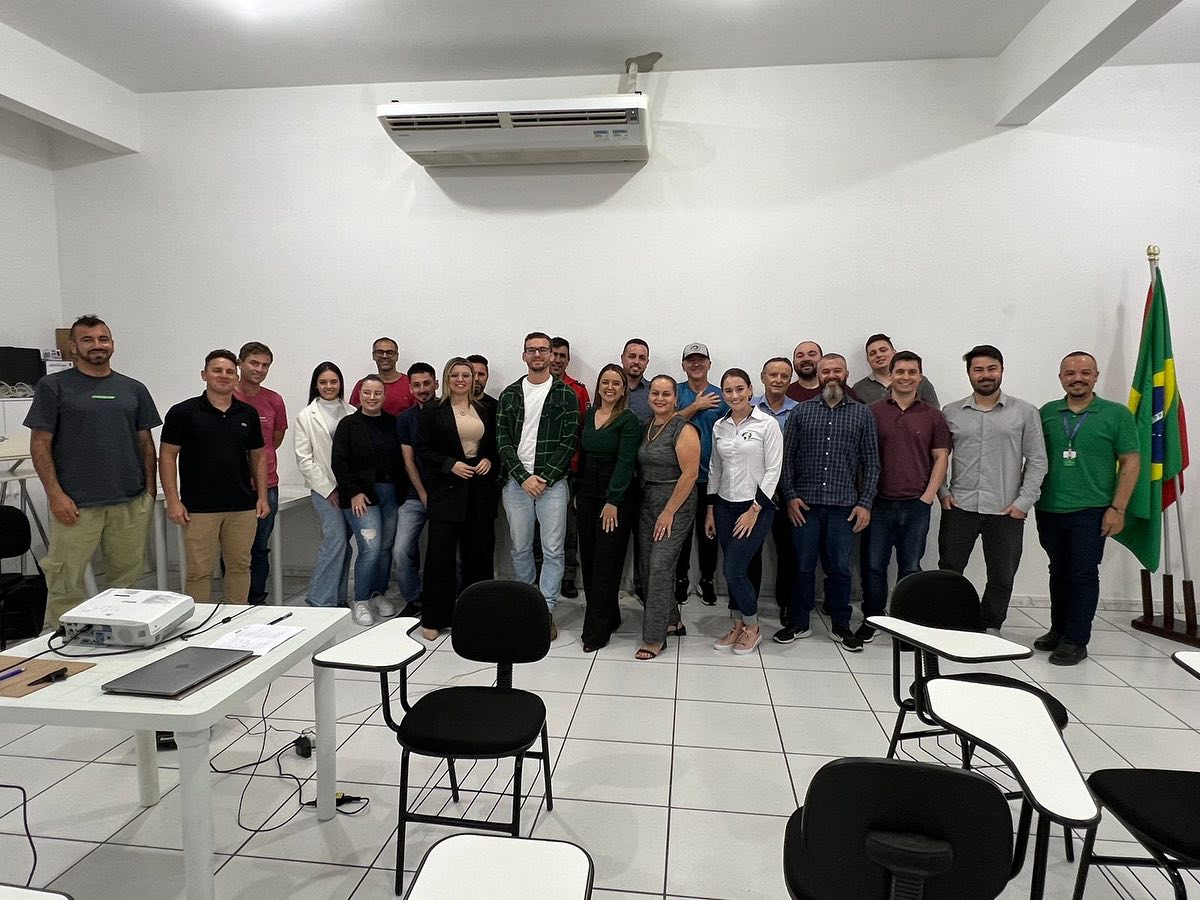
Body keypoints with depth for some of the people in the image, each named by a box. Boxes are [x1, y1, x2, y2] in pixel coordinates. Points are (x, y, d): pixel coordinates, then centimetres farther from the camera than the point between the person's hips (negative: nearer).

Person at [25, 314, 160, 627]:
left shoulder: (134, 389, 10)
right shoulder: (53, 387, 1)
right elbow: (40, 444, -2)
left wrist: (151, 491, 6)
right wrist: (56, 494, -10)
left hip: (131, 502, 3)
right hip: (76, 504, -3)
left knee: (127, 577, 10)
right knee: (66, 582, 3)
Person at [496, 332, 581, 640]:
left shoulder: (565, 394, 2)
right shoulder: (509, 394, 9)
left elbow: (570, 441, -3)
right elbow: (502, 440, 3)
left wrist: (545, 478, -11)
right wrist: (524, 477, -9)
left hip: (552, 483, -2)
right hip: (516, 482, 2)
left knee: (552, 551, 0)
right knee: (520, 548, 12)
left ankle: (546, 611, 10)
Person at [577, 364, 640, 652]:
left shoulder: (629, 420, -8)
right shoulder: (589, 415, 11)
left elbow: (625, 462, -13)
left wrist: (613, 501, -17)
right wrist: (577, 491, 12)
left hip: (616, 498, -6)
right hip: (588, 495, 6)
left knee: (606, 563, -3)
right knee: (588, 559, 9)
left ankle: (597, 630, 5)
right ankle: (608, 616, 24)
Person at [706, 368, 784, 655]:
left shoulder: (767, 424, -8)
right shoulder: (719, 426, 7)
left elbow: (773, 470, -10)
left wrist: (754, 510, -13)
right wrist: (710, 509, 10)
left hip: (756, 507, -5)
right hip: (725, 506, 5)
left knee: (734, 570, -8)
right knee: (732, 571, 8)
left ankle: (752, 627, 14)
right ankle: (738, 626, 26)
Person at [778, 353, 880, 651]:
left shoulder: (863, 414, 6)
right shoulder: (801, 411, 6)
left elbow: (871, 462, 5)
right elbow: (786, 456, 4)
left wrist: (865, 503, -2)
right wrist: (790, 495, -4)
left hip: (844, 505, 0)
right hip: (805, 503, 0)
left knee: (839, 567, 8)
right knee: (803, 566, 8)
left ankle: (841, 626, 23)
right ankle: (799, 623, 22)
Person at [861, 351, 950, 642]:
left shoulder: (933, 415, 6)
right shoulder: (873, 412, 2)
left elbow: (941, 457, 6)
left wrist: (929, 494, -4)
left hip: (916, 504, 1)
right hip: (879, 502, 0)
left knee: (910, 567, 9)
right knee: (874, 565, 5)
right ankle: (871, 619, 19)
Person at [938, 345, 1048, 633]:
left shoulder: (1025, 412, 3)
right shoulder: (951, 412, 6)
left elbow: (1037, 461, 2)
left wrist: (1024, 502, -6)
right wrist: (943, 493, -2)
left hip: (1006, 511, 0)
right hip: (959, 507, 0)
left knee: (1002, 577, 10)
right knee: (949, 571, 4)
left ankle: (990, 629, 26)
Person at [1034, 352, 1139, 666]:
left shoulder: (1117, 414, -1)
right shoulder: (1046, 413, 6)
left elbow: (1130, 463, -2)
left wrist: (1117, 508, -9)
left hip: (1090, 511, -3)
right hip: (1049, 510, 3)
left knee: (1083, 575, 1)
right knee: (1059, 572, 14)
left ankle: (1076, 640, 11)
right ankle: (1058, 631, 27)